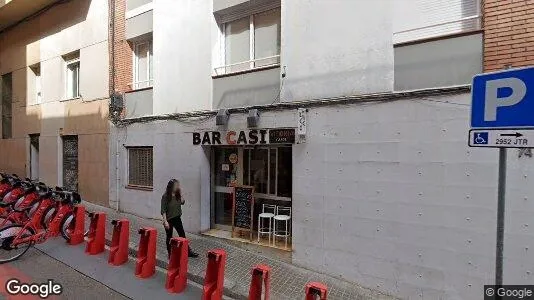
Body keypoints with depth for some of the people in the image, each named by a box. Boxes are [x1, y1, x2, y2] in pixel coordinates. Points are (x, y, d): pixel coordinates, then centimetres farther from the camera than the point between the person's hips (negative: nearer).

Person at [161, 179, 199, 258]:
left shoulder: (177, 195, 0)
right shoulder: (165, 196, -17)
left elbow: (182, 202, 4)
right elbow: (163, 210, -17)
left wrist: (180, 194, -8)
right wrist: (165, 221, -21)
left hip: (177, 218, 5)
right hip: (169, 219, -5)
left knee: (182, 235, 10)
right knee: (169, 237, 10)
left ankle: (188, 251, 18)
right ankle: (170, 254, 26)